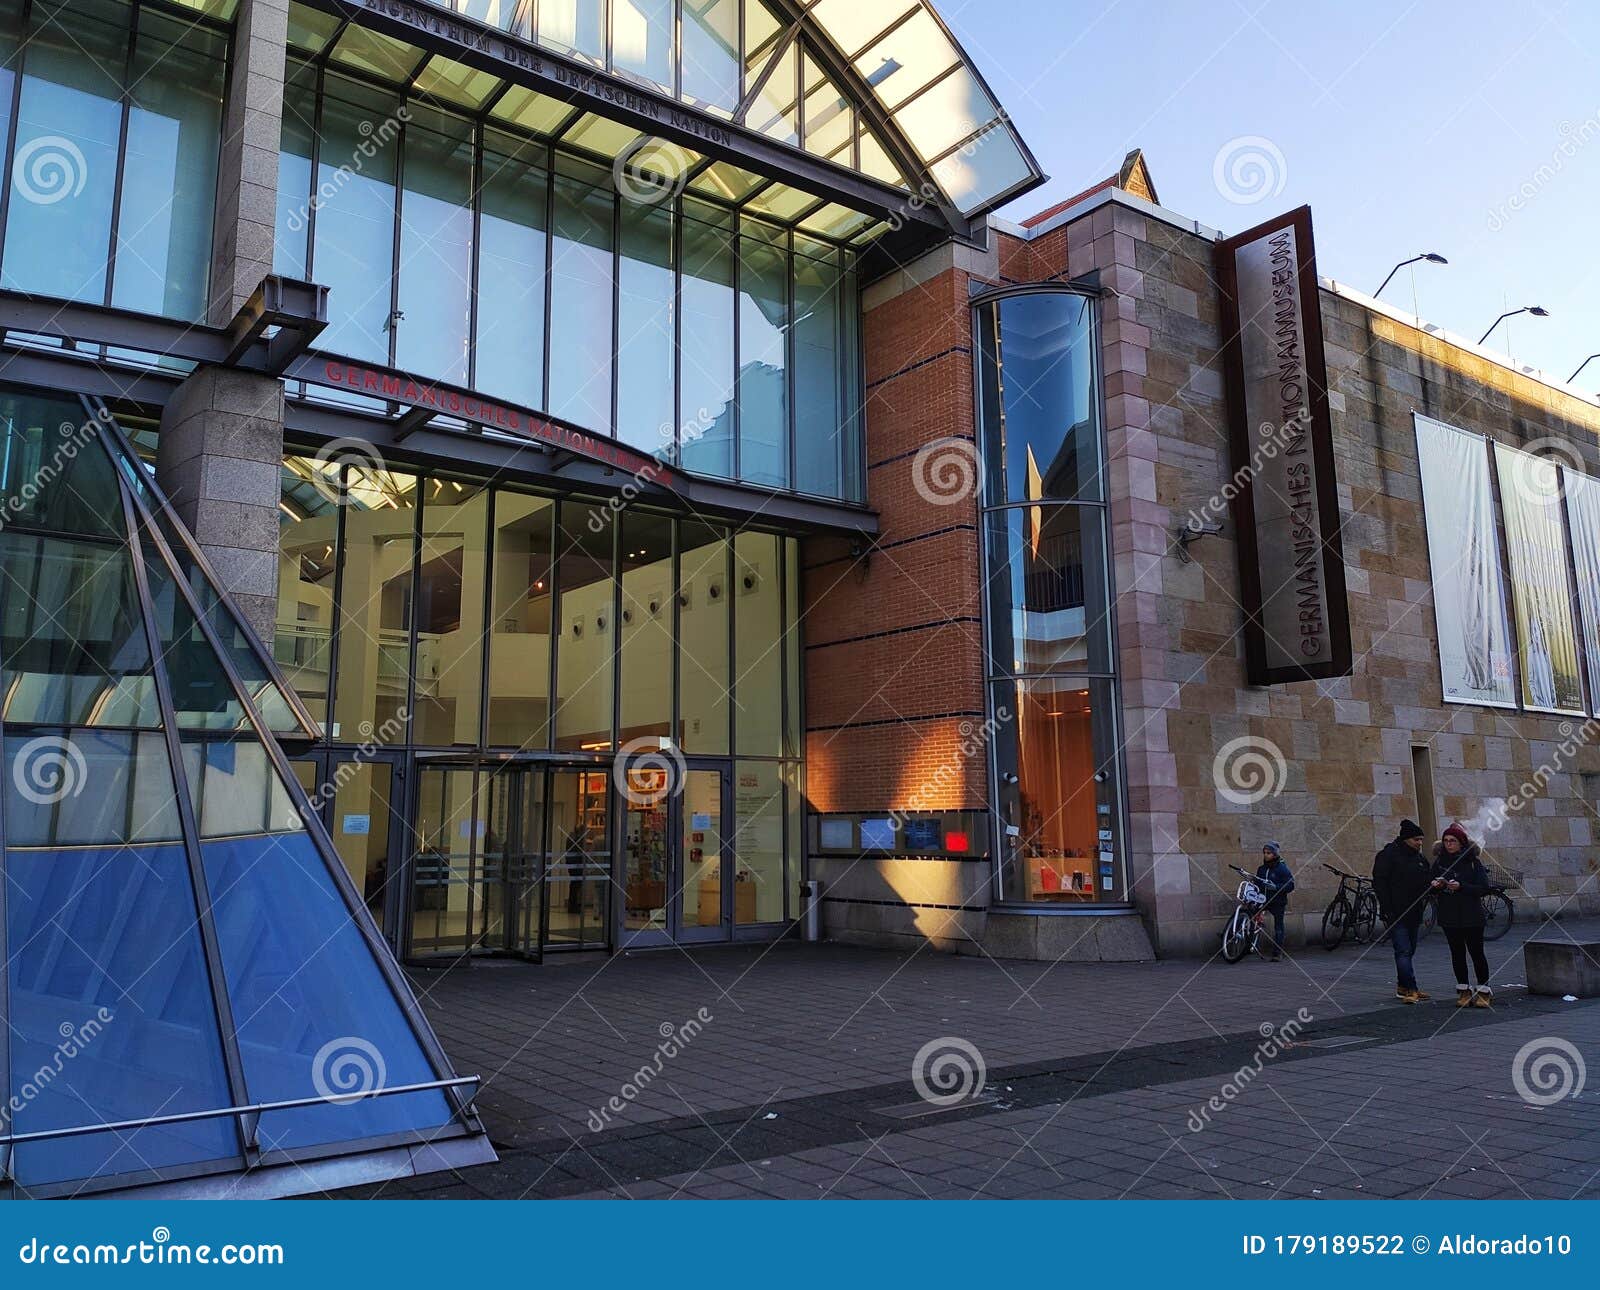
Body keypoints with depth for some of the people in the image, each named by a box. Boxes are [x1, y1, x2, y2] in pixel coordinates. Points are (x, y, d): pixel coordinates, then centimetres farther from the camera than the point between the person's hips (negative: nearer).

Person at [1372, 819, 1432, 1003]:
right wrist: (1387, 910, -18)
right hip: (1395, 914, -8)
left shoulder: (1420, 858, 15)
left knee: (1409, 951, 11)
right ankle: (1410, 989, -14)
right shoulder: (1388, 855, -10)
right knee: (1403, 951, -12)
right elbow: (1379, 883, -12)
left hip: (1414, 914, 8)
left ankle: (1403, 988, 19)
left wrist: (1432, 885, -1)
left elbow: (1427, 881, 24)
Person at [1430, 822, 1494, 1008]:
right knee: (1457, 953, 7)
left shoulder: (1473, 862, -4)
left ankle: (1483, 991, 10)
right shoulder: (1440, 861, 7)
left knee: (1477, 952, -1)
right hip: (1449, 916, 3)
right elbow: (1433, 890, 14)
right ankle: (1463, 991, 16)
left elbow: (1484, 888, -10)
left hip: (1472, 916, -3)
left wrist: (1461, 887, -21)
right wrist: (1435, 886, -8)